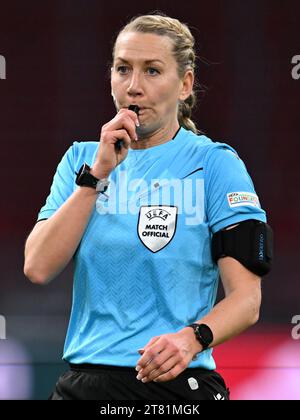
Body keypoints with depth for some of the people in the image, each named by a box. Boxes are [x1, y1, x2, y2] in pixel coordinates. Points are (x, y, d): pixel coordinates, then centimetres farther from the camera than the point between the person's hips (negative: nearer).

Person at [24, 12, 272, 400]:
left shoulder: (215, 163, -2)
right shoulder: (81, 159, 10)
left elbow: (246, 299, -9)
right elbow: (38, 269, -5)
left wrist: (192, 338, -28)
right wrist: (97, 172, -10)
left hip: (175, 382, -3)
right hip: (83, 381, 3)